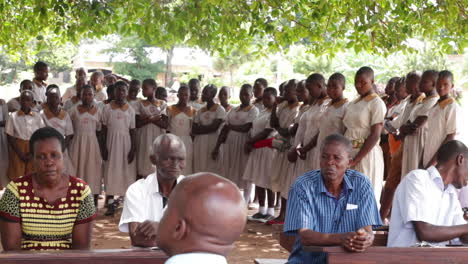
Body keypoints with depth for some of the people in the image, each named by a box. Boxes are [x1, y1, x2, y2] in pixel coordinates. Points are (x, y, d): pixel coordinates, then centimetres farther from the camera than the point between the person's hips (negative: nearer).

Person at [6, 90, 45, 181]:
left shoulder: (37, 117, 0)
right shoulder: (13, 116, -2)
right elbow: (10, 137, -1)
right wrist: (20, 154, -9)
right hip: (18, 150, -1)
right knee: (17, 178, -2)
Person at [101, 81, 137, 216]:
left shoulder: (130, 110, 4)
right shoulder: (107, 108, 1)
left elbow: (132, 130, 4)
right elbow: (104, 129, 2)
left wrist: (133, 148, -3)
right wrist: (103, 146, -5)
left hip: (126, 141, 1)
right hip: (112, 141, -1)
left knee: (127, 172, 2)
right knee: (111, 171, 0)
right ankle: (110, 203, 2)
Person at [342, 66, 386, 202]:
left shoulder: (376, 103, -6)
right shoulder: (353, 103, 14)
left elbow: (375, 135, -13)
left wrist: (355, 160, -17)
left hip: (367, 154, -6)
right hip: (349, 153, 6)